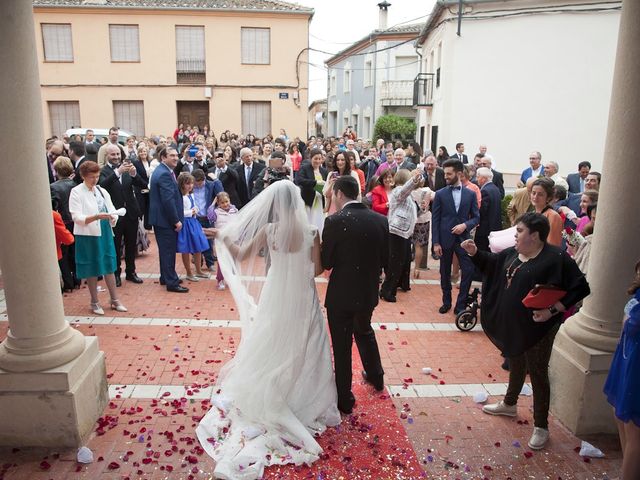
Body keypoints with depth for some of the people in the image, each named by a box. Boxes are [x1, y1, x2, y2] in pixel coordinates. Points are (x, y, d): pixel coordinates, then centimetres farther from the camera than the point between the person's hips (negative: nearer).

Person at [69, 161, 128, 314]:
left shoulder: (102, 191, 10)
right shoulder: (76, 192, -6)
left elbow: (111, 210, 6)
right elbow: (76, 217, -15)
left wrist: (112, 217, -17)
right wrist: (97, 217, -29)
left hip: (105, 233, 4)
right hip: (88, 236, -4)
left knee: (109, 266, 10)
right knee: (92, 269, 7)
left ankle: (115, 300, 21)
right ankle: (95, 303, 21)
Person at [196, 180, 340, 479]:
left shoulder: (269, 230, -15)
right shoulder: (310, 231, -13)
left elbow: (240, 255, -6)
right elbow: (317, 269, -8)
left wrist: (225, 239, 12)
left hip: (277, 298, -1)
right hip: (303, 298, 1)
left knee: (272, 348, 18)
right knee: (302, 349, 19)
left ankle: (269, 402, 33)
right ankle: (303, 399, 33)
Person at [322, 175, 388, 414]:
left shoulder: (334, 221, -19)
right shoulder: (380, 220, -5)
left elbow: (325, 262, -13)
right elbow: (384, 260, 1)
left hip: (341, 294, -5)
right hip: (369, 292, 5)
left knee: (342, 345, 11)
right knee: (364, 332, 30)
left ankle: (344, 399, 24)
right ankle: (376, 376, 48)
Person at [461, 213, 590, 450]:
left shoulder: (556, 258, -19)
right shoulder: (513, 253, 3)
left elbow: (580, 288, -17)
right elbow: (491, 262, 19)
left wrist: (553, 310, -24)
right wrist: (474, 252, 1)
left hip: (538, 327, -7)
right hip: (511, 324, 7)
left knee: (538, 373, 4)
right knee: (515, 364, 24)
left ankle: (541, 427, 20)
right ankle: (509, 404, 46)